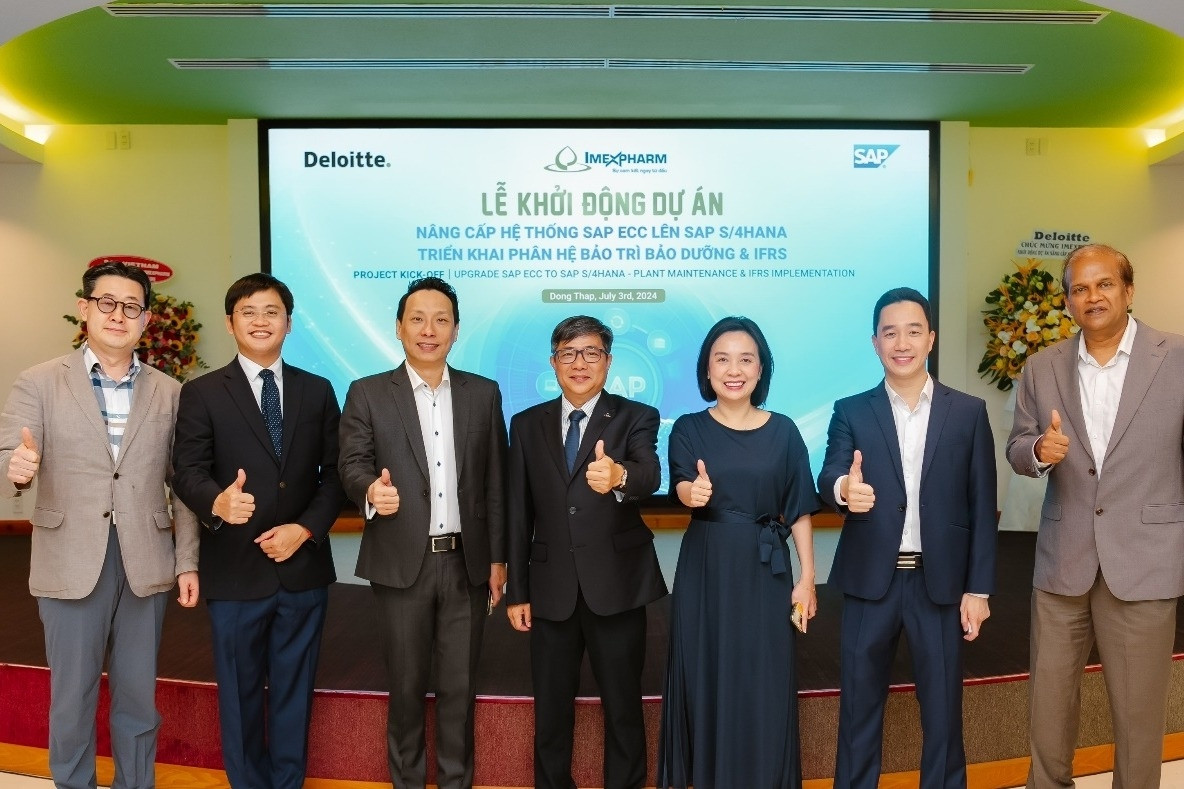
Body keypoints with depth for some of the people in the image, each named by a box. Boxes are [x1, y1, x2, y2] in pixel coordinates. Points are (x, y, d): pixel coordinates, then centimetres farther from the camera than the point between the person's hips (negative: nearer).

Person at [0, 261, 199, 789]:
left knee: (137, 699, 14)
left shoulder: (169, 393, 5)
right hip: (70, 564, -1)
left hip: (146, 564, 2)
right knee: (71, 700, 11)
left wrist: (187, 561, 3)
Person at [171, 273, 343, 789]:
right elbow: (187, 471, -10)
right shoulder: (201, 393, 0)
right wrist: (218, 501, -31)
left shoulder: (317, 392, 6)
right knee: (240, 695, 14)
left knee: (294, 692, 15)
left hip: (303, 567, 2)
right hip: (235, 571, -2)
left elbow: (335, 473, 4)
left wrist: (306, 528, -11)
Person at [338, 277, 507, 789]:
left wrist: (497, 557, 4)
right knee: (406, 686, 12)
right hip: (402, 565, -1)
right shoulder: (367, 394, 2)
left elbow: (494, 481, 5)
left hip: (467, 563, 1)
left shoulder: (484, 393, 5)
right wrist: (371, 487, -30)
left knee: (460, 685, 12)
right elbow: (351, 463, -6)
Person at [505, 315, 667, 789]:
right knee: (550, 710, 16)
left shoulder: (636, 418, -3)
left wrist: (618, 476, -46)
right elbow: (519, 513, 6)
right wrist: (517, 591, 4)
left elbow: (650, 475, -23)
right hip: (552, 589, 3)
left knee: (624, 709, 12)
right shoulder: (527, 424, 5)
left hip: (616, 587, -2)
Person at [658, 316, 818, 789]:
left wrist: (807, 578, 0)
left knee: (764, 684, 6)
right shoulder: (689, 429, -1)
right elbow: (682, 484, -18)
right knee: (705, 679, 7)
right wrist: (694, 492, -41)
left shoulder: (782, 431, 1)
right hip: (704, 570, 0)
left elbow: (798, 511, 3)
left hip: (765, 570, 1)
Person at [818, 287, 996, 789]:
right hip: (870, 582, 0)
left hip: (941, 582, 0)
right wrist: (844, 488, -37)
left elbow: (981, 507, 3)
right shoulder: (850, 412, 1)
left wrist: (979, 588, -1)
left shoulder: (969, 413, 3)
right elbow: (827, 479, -13)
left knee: (942, 710, 13)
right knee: (859, 706, 12)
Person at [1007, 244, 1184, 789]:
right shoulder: (1042, 369, 4)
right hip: (1062, 560, 3)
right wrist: (1040, 449, -16)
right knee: (1049, 697, 15)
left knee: (1139, 707, 11)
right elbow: (1017, 451, 7)